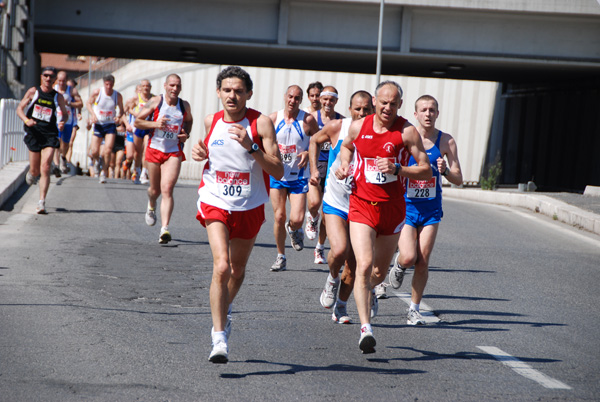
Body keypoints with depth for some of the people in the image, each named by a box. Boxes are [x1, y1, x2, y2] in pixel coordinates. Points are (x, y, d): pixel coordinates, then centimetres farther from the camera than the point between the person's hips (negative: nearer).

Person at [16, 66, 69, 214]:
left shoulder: (58, 97, 6)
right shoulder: (33, 91, 4)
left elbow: (64, 113, 18)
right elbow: (19, 109, 6)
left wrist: (62, 122, -5)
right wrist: (26, 120, -15)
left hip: (50, 135, -1)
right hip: (33, 133, 1)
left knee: (45, 168, -15)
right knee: (35, 171, 5)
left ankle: (42, 202, -15)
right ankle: (31, 174, 44)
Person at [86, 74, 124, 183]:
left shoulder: (118, 96, -6)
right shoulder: (97, 92, -8)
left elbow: (121, 109, 10)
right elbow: (88, 103, 6)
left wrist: (119, 116, -12)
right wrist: (93, 114, -11)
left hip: (111, 125, 0)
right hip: (98, 124, 0)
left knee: (108, 150, -17)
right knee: (94, 151, -3)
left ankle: (104, 173, -1)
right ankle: (96, 161, 35)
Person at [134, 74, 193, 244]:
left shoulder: (185, 106, 3)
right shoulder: (155, 101, -4)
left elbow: (189, 121, 25)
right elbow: (137, 122, -1)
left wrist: (186, 134, 4)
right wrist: (155, 124, -17)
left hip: (174, 153, 0)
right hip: (154, 150, 0)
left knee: (167, 190, -15)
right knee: (155, 190, 13)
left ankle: (165, 229, -21)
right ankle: (151, 206, 51)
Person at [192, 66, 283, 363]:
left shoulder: (261, 123, -9)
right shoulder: (211, 121, 2)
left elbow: (278, 172, -15)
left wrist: (251, 146, -26)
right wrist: (201, 153, 3)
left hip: (249, 207, 0)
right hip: (215, 204, 0)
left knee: (237, 271, 18)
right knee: (221, 266, -20)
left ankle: (223, 314, 48)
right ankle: (219, 339, -18)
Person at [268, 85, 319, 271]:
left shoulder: (308, 120, -6)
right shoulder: (273, 118, 0)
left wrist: (308, 153, -15)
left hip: (299, 176, -2)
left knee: (297, 219, -11)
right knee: (279, 216, 1)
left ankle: (294, 230, 28)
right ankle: (281, 256, 17)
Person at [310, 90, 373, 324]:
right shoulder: (337, 128, -8)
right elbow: (315, 141, 13)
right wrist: (313, 169, 4)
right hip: (335, 202, -1)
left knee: (352, 265, 6)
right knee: (339, 251, -23)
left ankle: (341, 306, 29)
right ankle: (332, 279, 11)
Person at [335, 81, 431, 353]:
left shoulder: (407, 132, -5)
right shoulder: (358, 127, 2)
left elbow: (426, 171, -6)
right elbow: (346, 146, 26)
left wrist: (396, 169, -20)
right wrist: (344, 165, 6)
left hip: (392, 207, 0)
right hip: (361, 205, 0)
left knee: (380, 271, 14)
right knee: (364, 265, -18)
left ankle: (369, 291, 51)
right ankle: (365, 328, -20)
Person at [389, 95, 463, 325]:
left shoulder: (446, 142, -1)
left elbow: (459, 180, 0)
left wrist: (445, 171, -18)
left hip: (431, 209, 2)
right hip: (405, 206, -2)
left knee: (423, 262, -2)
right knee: (409, 258, -15)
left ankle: (414, 309, 13)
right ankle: (399, 266, 22)